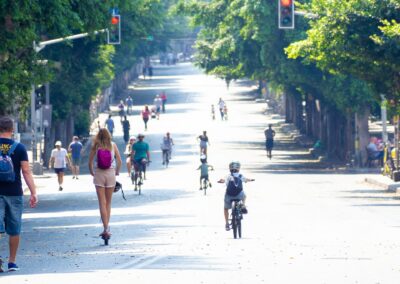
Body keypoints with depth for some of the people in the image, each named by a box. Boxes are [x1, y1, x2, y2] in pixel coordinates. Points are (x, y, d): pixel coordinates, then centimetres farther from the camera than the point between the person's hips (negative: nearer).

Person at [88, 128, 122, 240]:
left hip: (99, 175, -1)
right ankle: (107, 227, 15)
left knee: (102, 203, -2)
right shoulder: (113, 145, -1)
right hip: (111, 174, 1)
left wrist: (92, 172, 12)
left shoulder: (96, 146, -4)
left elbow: (90, 162, -5)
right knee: (108, 203, 14)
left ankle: (106, 229, -13)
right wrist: (117, 172, 14)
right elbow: (119, 161, -2)